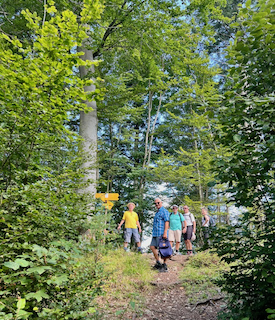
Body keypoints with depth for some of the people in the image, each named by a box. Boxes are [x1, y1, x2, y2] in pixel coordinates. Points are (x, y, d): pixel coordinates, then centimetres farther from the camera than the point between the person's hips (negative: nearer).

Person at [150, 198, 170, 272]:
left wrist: (165, 233, -23)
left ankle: (164, 266, 6)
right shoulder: (157, 212, 21)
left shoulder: (164, 211, -8)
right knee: (152, 247, 7)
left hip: (161, 233, -10)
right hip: (155, 233, 10)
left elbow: (167, 222, -16)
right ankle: (158, 263, 16)